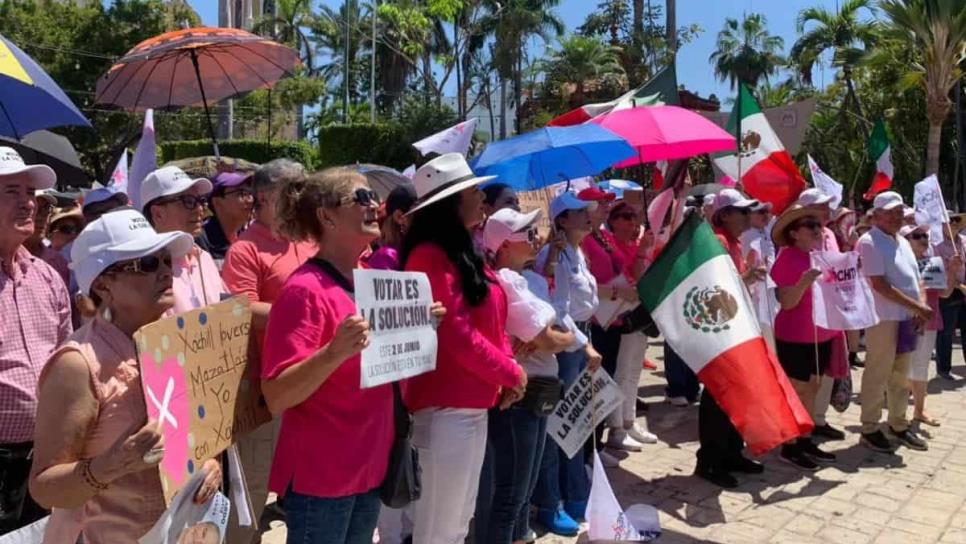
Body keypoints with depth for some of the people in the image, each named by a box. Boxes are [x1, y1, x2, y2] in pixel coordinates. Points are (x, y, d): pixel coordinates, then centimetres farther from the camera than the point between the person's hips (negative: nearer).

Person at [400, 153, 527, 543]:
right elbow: (458, 335, -20)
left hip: (473, 405, 10)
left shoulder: (464, 252, 13)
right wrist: (511, 373, -8)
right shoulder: (431, 256, -16)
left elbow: (491, 323, 16)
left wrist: (507, 370, 1)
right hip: (446, 408, -10)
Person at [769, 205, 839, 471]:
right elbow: (786, 303, -20)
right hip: (795, 337, -8)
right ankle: (789, 446, 8)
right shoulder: (787, 258, -15)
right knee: (796, 390, -2)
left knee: (812, 388, 13)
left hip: (821, 335, 8)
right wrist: (804, 282, -35)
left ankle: (805, 440, 23)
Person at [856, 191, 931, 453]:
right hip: (883, 318, -8)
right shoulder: (869, 242, -12)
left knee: (900, 374, 16)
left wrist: (922, 305, -3)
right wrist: (917, 307, -17)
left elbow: (916, 277, 16)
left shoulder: (903, 242, 15)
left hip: (908, 318, 8)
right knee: (877, 375, 0)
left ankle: (898, 424, 28)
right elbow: (880, 285, -19)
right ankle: (870, 429, 10)